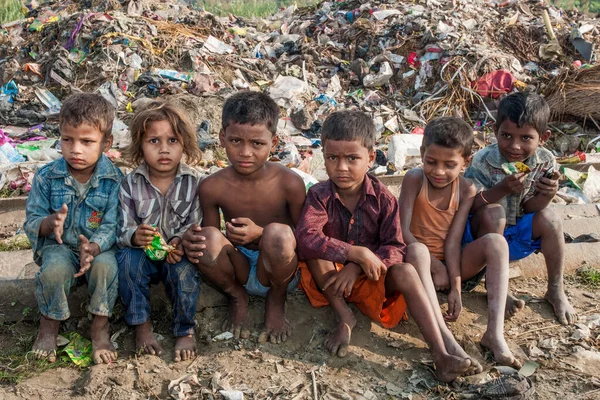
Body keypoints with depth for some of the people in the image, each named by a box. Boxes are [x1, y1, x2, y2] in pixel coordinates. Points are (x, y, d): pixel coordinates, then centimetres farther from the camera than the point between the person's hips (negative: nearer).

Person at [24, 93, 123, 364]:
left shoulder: (113, 179, -11)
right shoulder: (47, 177, -7)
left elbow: (112, 226, -14)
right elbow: (31, 222, -3)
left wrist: (93, 248, -35)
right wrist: (51, 222, -27)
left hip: (100, 245, -1)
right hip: (59, 244, 1)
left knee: (105, 267, -33)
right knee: (54, 270, -31)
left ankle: (100, 326, -8)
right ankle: (50, 324, -1)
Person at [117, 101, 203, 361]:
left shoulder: (192, 183, -7)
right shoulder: (131, 184, -7)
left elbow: (196, 224, -8)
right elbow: (123, 228, -10)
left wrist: (181, 241, -30)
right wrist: (135, 236, -34)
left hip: (177, 254, -1)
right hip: (142, 254, 1)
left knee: (185, 268, -31)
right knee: (128, 259, -30)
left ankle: (185, 330, -10)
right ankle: (141, 325, -13)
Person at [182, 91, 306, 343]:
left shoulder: (289, 183, -16)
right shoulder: (212, 187, -11)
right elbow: (208, 232, 1)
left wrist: (260, 233, -25)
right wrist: (192, 240, -25)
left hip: (277, 272, -1)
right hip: (239, 272, 1)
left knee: (278, 233, -34)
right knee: (208, 238, -29)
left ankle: (276, 301, -1)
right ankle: (237, 299, 3)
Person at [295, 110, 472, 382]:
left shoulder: (382, 198, -9)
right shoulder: (319, 196, -14)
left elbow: (396, 248, -13)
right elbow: (306, 238, -32)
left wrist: (356, 268, -28)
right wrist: (357, 253, -39)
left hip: (371, 277, 1)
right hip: (332, 277, 0)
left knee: (406, 272, -29)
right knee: (314, 252, -29)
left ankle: (442, 357, -37)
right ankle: (344, 317, -16)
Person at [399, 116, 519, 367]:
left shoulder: (466, 190, -3)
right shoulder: (414, 179, -11)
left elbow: (453, 240, -10)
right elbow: (403, 230, -16)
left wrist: (455, 287, -20)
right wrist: (435, 266, -21)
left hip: (450, 264, 3)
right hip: (421, 261, -3)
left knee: (496, 242, -22)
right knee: (418, 252, -38)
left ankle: (495, 333, -33)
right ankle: (444, 336, -48)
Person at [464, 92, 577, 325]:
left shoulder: (545, 162, -12)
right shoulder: (484, 162, -24)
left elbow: (529, 208, -7)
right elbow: (469, 205, -26)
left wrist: (548, 194, -29)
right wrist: (503, 188, -40)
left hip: (516, 236, 4)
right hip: (482, 234, -4)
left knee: (549, 219, -20)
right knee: (493, 212, -33)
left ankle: (556, 290, -1)